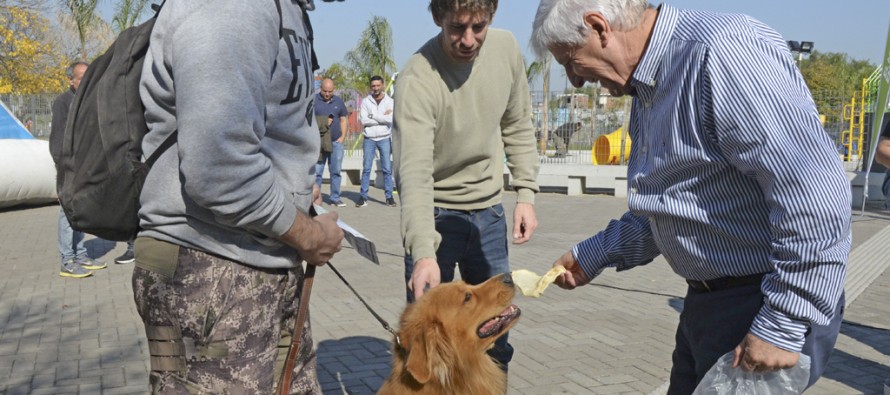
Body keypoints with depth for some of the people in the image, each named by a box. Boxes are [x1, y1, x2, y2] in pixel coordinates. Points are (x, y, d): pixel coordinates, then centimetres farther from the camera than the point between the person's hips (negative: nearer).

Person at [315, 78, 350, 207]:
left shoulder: (338, 101, 11)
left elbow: (343, 119, 15)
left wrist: (343, 136, 4)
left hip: (336, 142, 3)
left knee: (336, 171, 6)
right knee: (316, 172, -2)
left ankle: (335, 198, 13)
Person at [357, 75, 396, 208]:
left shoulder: (389, 101, 2)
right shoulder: (366, 101, 3)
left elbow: (390, 119, -13)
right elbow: (364, 120, -9)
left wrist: (373, 115, -9)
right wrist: (382, 117, -10)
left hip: (384, 138, 0)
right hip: (369, 138, 0)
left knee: (387, 169, 2)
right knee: (366, 168, 1)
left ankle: (389, 196, 9)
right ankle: (363, 196, 6)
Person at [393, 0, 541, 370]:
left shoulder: (506, 47, -7)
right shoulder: (417, 79, -23)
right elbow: (415, 172, -32)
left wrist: (526, 193, 0)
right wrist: (423, 252, -43)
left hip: (489, 209, 5)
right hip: (436, 212, -4)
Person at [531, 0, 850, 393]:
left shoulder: (723, 50, -22)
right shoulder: (648, 90, 9)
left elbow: (816, 193, -28)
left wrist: (782, 326, -24)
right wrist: (591, 256, 16)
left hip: (765, 307, -9)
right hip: (706, 301, 9)